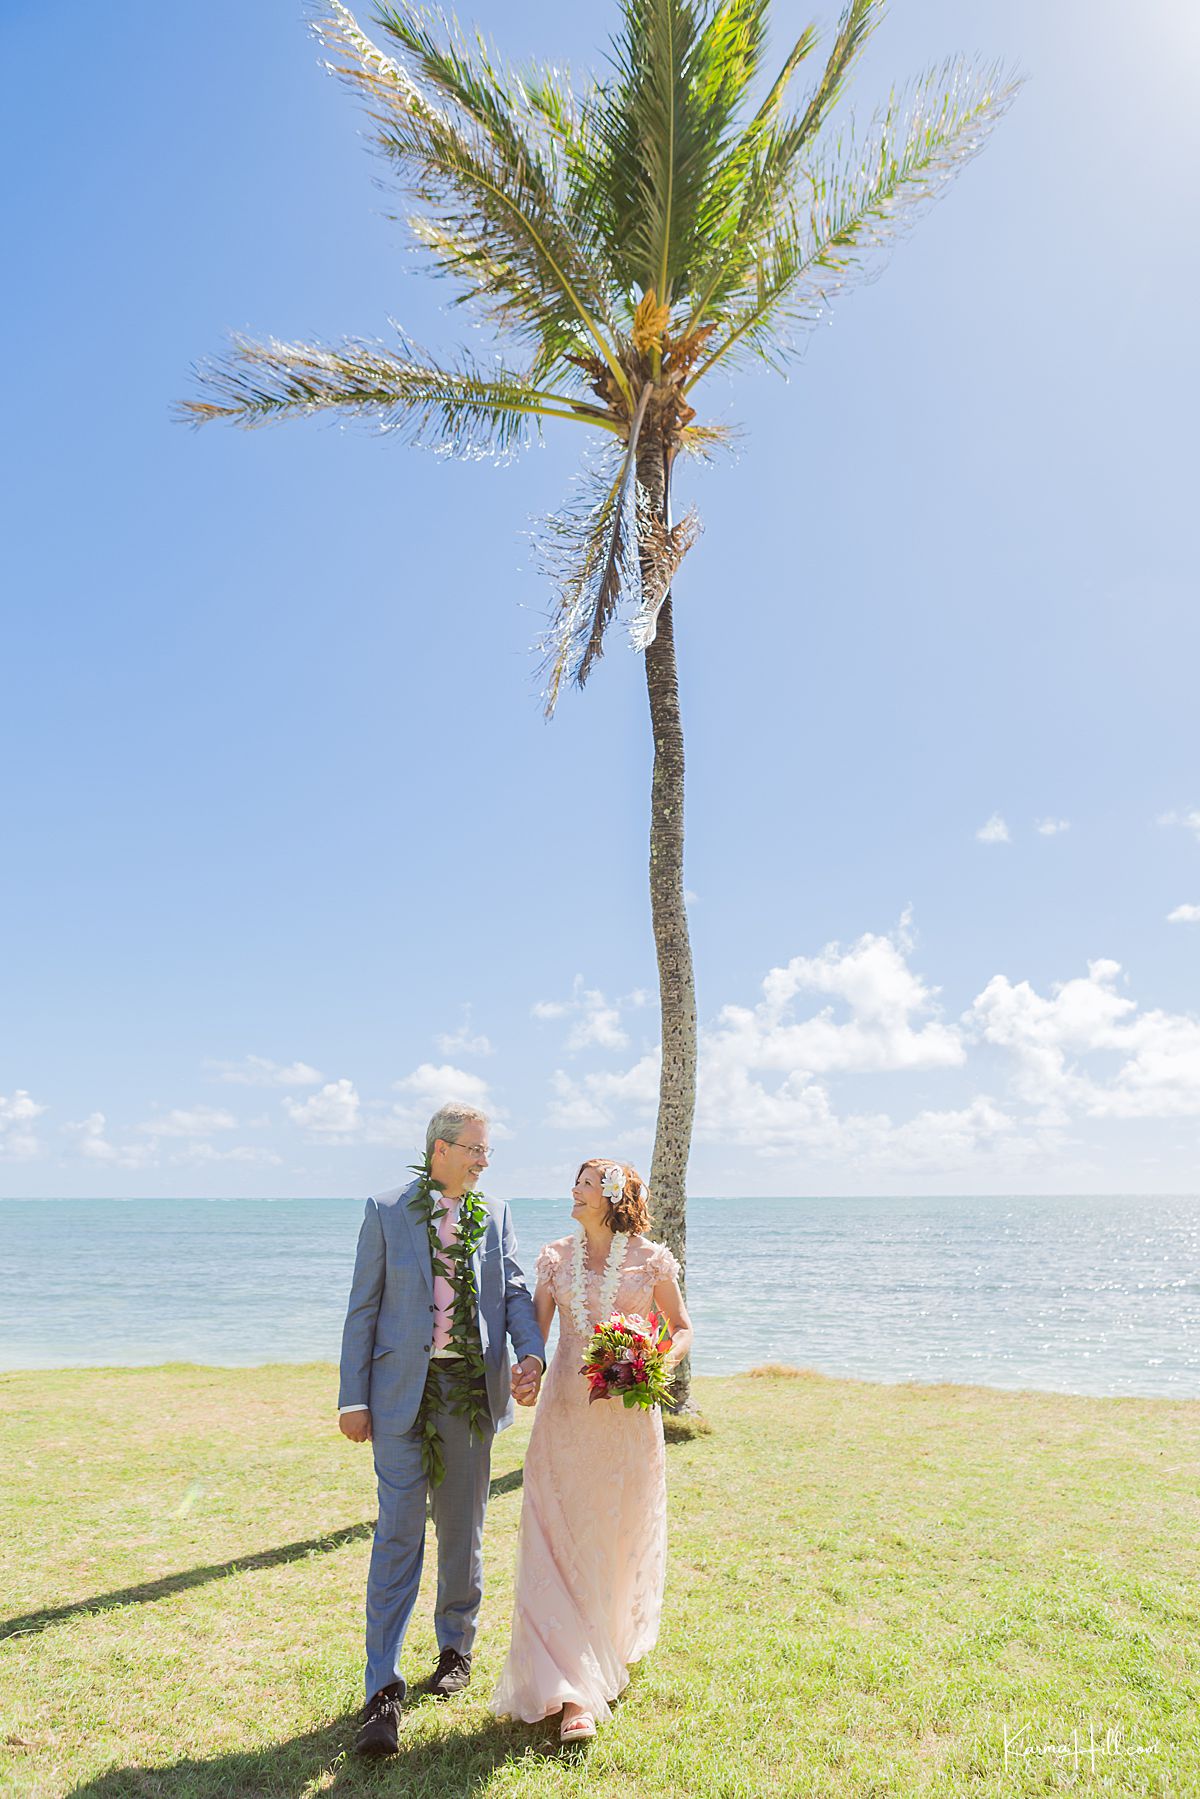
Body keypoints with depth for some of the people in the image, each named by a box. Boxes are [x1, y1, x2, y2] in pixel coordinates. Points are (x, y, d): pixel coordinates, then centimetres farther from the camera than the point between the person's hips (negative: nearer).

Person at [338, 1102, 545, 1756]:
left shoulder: (494, 1213, 7)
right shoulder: (387, 1211, -2)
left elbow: (514, 1290, 3)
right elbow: (363, 1308, -1)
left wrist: (531, 1354, -15)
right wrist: (353, 1398, -4)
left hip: (471, 1389, 3)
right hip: (403, 1390, -3)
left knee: (462, 1531, 15)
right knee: (398, 1534, -5)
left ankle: (456, 1647, 36)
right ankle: (383, 1688, 5)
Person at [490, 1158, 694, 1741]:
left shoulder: (650, 1259, -2)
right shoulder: (555, 1256, 5)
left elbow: (682, 1329, 6)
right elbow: (536, 1330, 6)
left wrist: (659, 1361, -13)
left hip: (628, 1414, -1)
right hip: (565, 1410, 1)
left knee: (621, 1538, 12)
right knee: (560, 1543, -4)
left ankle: (612, 1648, 39)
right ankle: (575, 1693, 1)